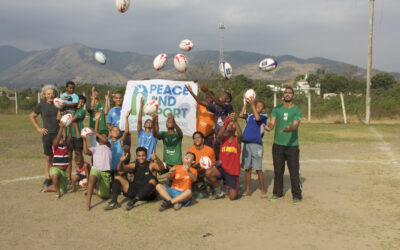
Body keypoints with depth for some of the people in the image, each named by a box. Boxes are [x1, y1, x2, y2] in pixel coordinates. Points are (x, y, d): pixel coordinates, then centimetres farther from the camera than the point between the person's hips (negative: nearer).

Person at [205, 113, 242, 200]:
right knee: (208, 173, -30)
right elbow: (219, 135, -22)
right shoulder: (223, 138, 2)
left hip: (233, 170, -2)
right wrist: (225, 123, -34)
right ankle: (218, 192, -2)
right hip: (222, 167, 2)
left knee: (232, 196, -10)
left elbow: (240, 135, -26)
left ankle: (232, 188, 30)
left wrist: (236, 121, -38)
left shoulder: (237, 140, -2)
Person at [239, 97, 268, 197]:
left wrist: (252, 104, -14)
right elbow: (241, 115, 0)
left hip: (256, 144, -5)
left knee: (258, 169, -2)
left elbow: (257, 118, -18)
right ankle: (247, 190, 16)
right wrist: (246, 103, 1)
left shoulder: (263, 116, 2)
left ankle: (263, 190, 8)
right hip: (246, 144, 5)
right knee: (247, 169, 8)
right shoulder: (249, 116, 16)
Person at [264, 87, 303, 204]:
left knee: (294, 172, -2)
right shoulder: (277, 109, 9)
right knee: (278, 170, 10)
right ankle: (277, 192, 24)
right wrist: (269, 127, -27)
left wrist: (289, 129, -37)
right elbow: (272, 122, -3)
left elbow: (295, 125, -14)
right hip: (277, 144, 3)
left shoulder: (297, 110, 0)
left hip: (292, 145, -3)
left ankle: (297, 195, 9)